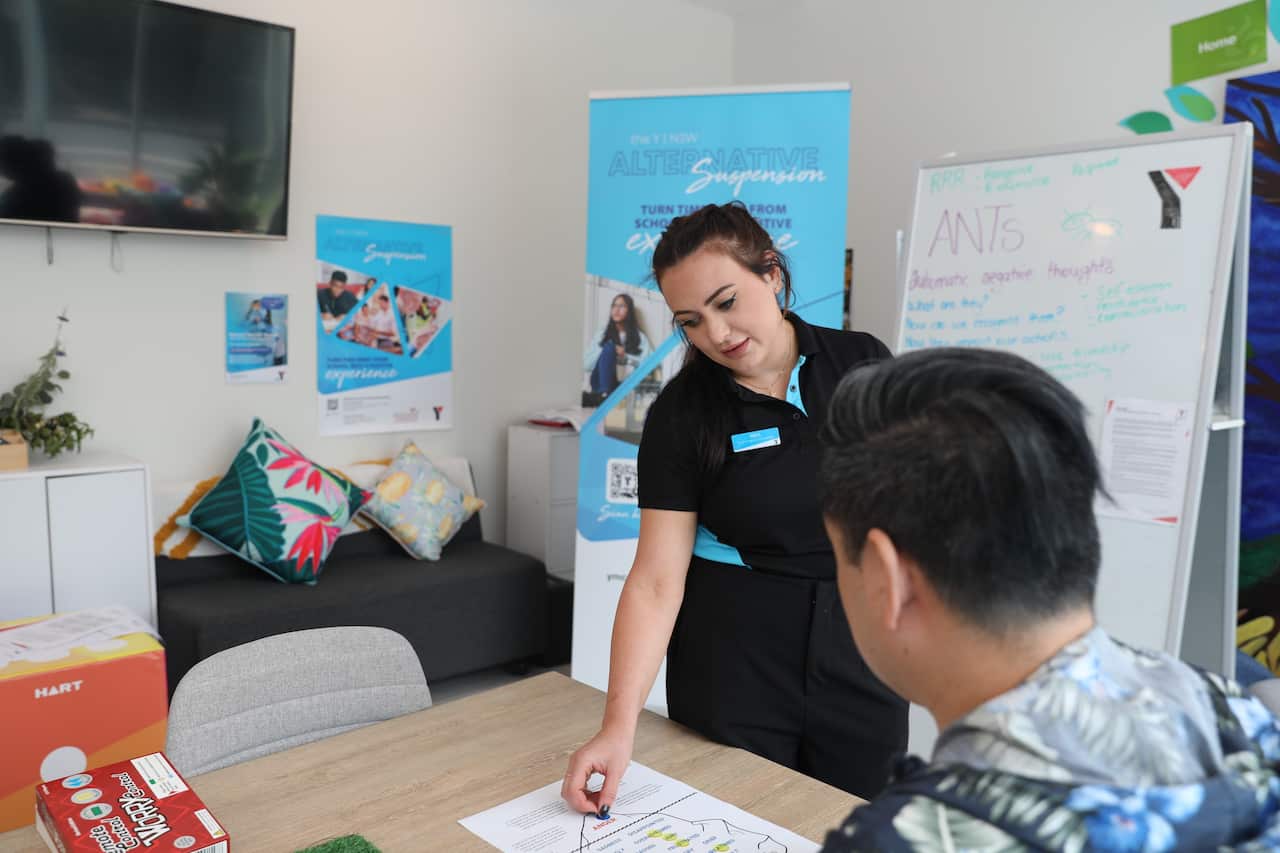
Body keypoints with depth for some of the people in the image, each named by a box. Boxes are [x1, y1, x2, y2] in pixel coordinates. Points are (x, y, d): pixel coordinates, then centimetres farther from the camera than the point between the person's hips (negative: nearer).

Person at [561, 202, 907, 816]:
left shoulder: (863, 363, -6)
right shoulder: (681, 414, -12)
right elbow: (656, 581, -14)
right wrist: (618, 725, -22)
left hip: (861, 648, 2)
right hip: (734, 656, -2)